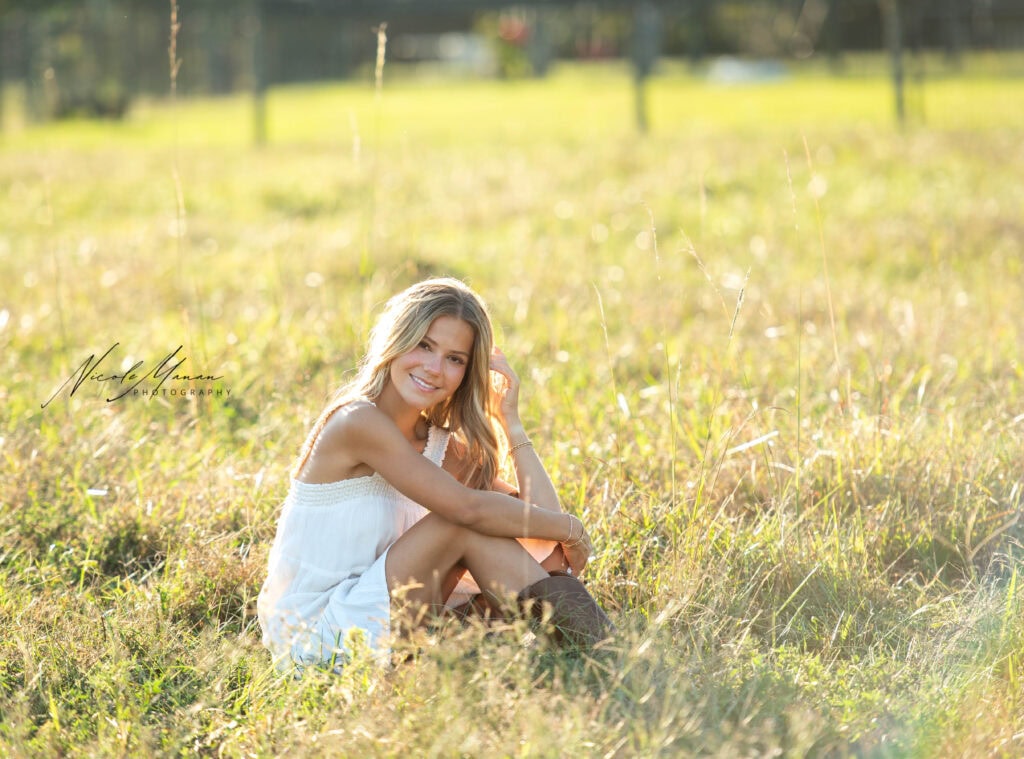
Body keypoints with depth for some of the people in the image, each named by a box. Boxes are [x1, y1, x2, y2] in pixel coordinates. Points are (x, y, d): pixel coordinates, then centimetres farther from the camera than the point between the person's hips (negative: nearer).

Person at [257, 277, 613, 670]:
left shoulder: (441, 446, 8)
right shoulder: (357, 422, -17)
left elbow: (543, 516, -2)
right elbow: (466, 508, -24)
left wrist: (511, 421, -6)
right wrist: (570, 528, -12)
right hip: (310, 633, -8)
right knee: (468, 525, -20)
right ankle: (584, 644, -16)